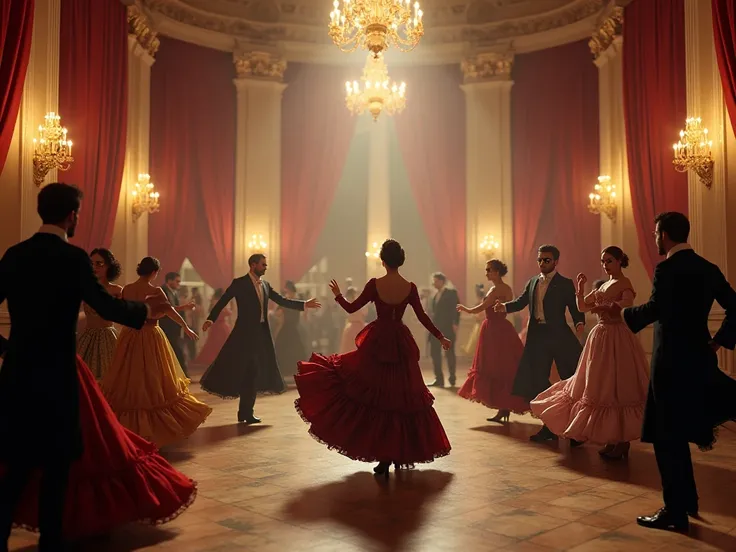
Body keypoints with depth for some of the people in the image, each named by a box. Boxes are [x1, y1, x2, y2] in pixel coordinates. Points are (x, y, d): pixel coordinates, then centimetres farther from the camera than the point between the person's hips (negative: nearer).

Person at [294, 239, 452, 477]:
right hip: (401, 348, 2)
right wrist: (440, 337, 13)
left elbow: (352, 308, -3)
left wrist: (337, 295, 16)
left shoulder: (374, 284, -10)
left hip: (377, 346, -2)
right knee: (404, 399, 12)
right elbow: (423, 317, 0)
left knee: (374, 397, 10)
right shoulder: (410, 287, -5)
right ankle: (398, 452, 19)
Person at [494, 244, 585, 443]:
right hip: (538, 337, 5)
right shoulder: (532, 282, 14)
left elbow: (574, 308, -6)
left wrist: (579, 323, -26)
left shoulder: (565, 284, 0)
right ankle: (550, 426, 20)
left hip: (559, 336, -5)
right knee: (539, 381, 9)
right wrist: (504, 306, -14)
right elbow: (521, 302, 6)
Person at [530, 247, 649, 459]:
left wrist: (604, 308, -37)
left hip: (617, 339, -8)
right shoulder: (603, 286, 16)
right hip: (600, 337, 8)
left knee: (616, 388, -6)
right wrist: (580, 288, 1)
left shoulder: (624, 285, -8)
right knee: (599, 386, 14)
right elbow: (582, 307, 16)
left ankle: (620, 442, 1)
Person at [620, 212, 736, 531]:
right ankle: (688, 501, 29)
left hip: (671, 360, -8)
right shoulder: (709, 269, 9)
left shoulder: (667, 269, -15)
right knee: (679, 433, 21)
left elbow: (655, 309, -26)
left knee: (667, 437, 1)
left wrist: (622, 313, -10)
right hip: (700, 358, 8)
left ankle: (675, 513, 7)